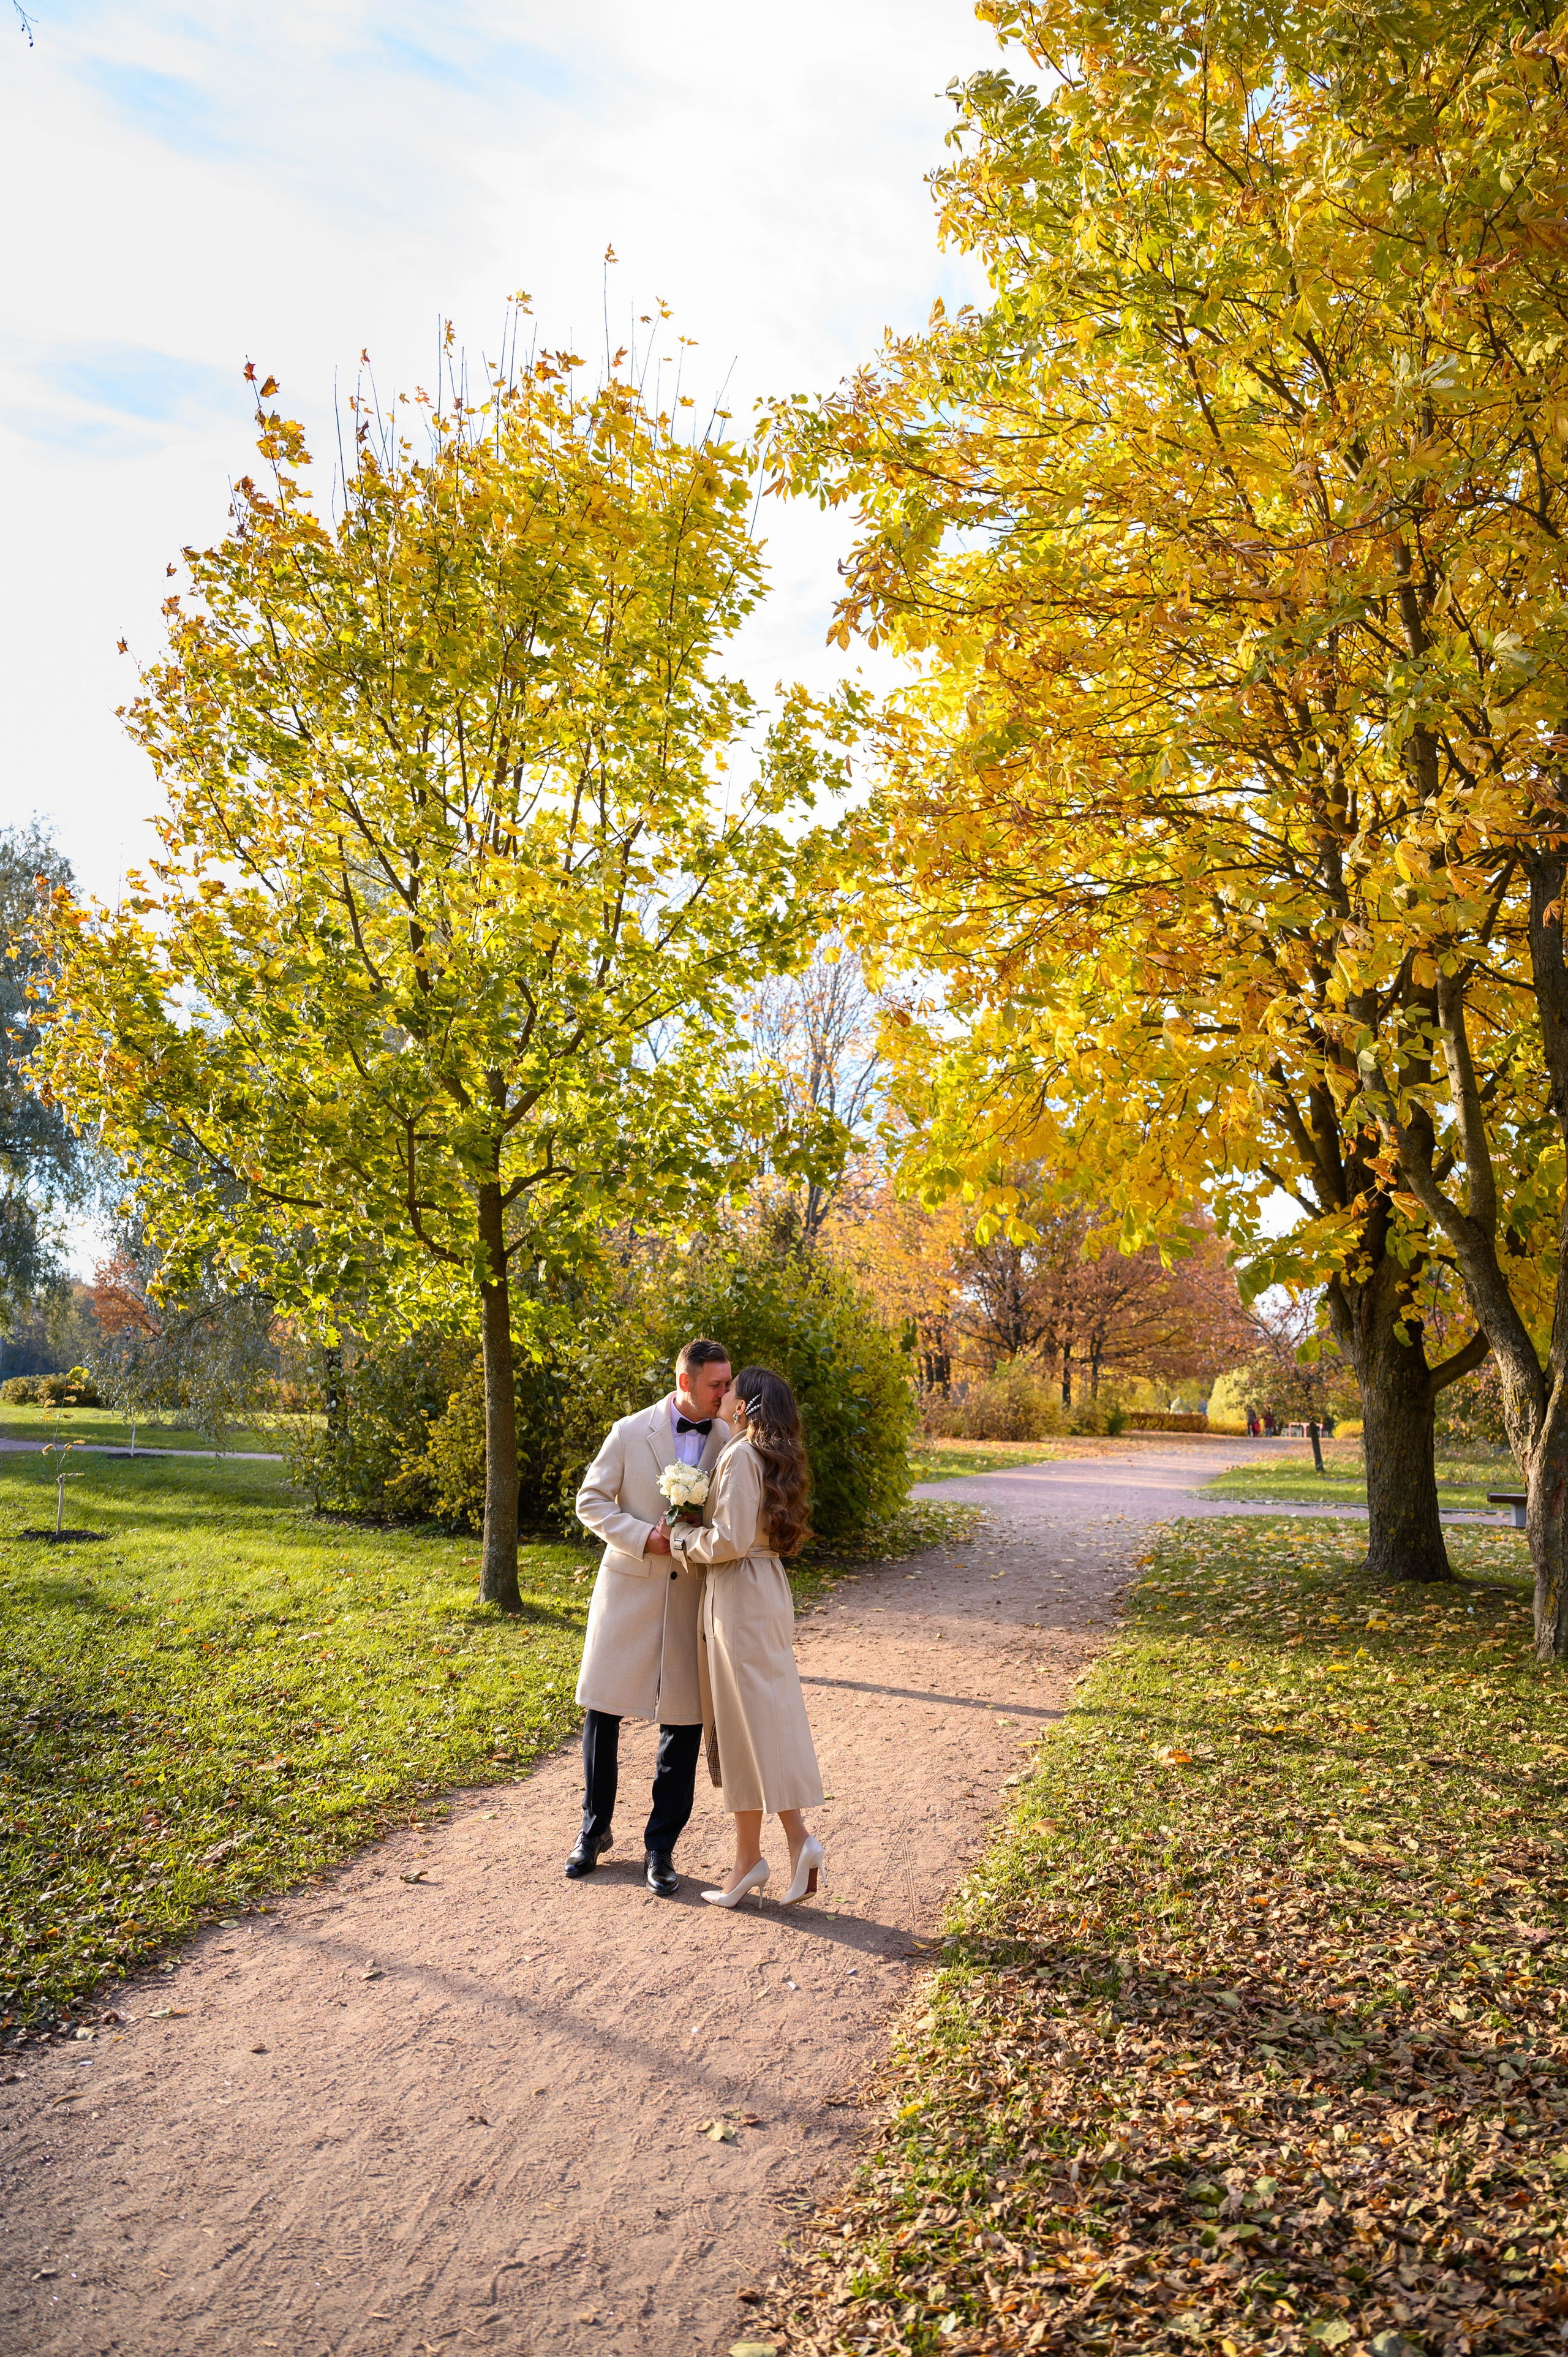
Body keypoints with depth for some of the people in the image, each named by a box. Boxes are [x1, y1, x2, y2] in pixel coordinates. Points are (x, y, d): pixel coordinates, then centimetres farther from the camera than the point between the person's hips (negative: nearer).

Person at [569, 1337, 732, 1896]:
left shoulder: (731, 1441, 1)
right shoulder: (630, 1433, -4)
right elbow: (591, 1500, -1)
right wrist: (644, 1536, -15)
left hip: (693, 1596, 1)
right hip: (629, 1588, -1)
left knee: (684, 1723, 3)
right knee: (602, 1710, 7)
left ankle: (660, 1846, 19)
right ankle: (595, 1829, 28)